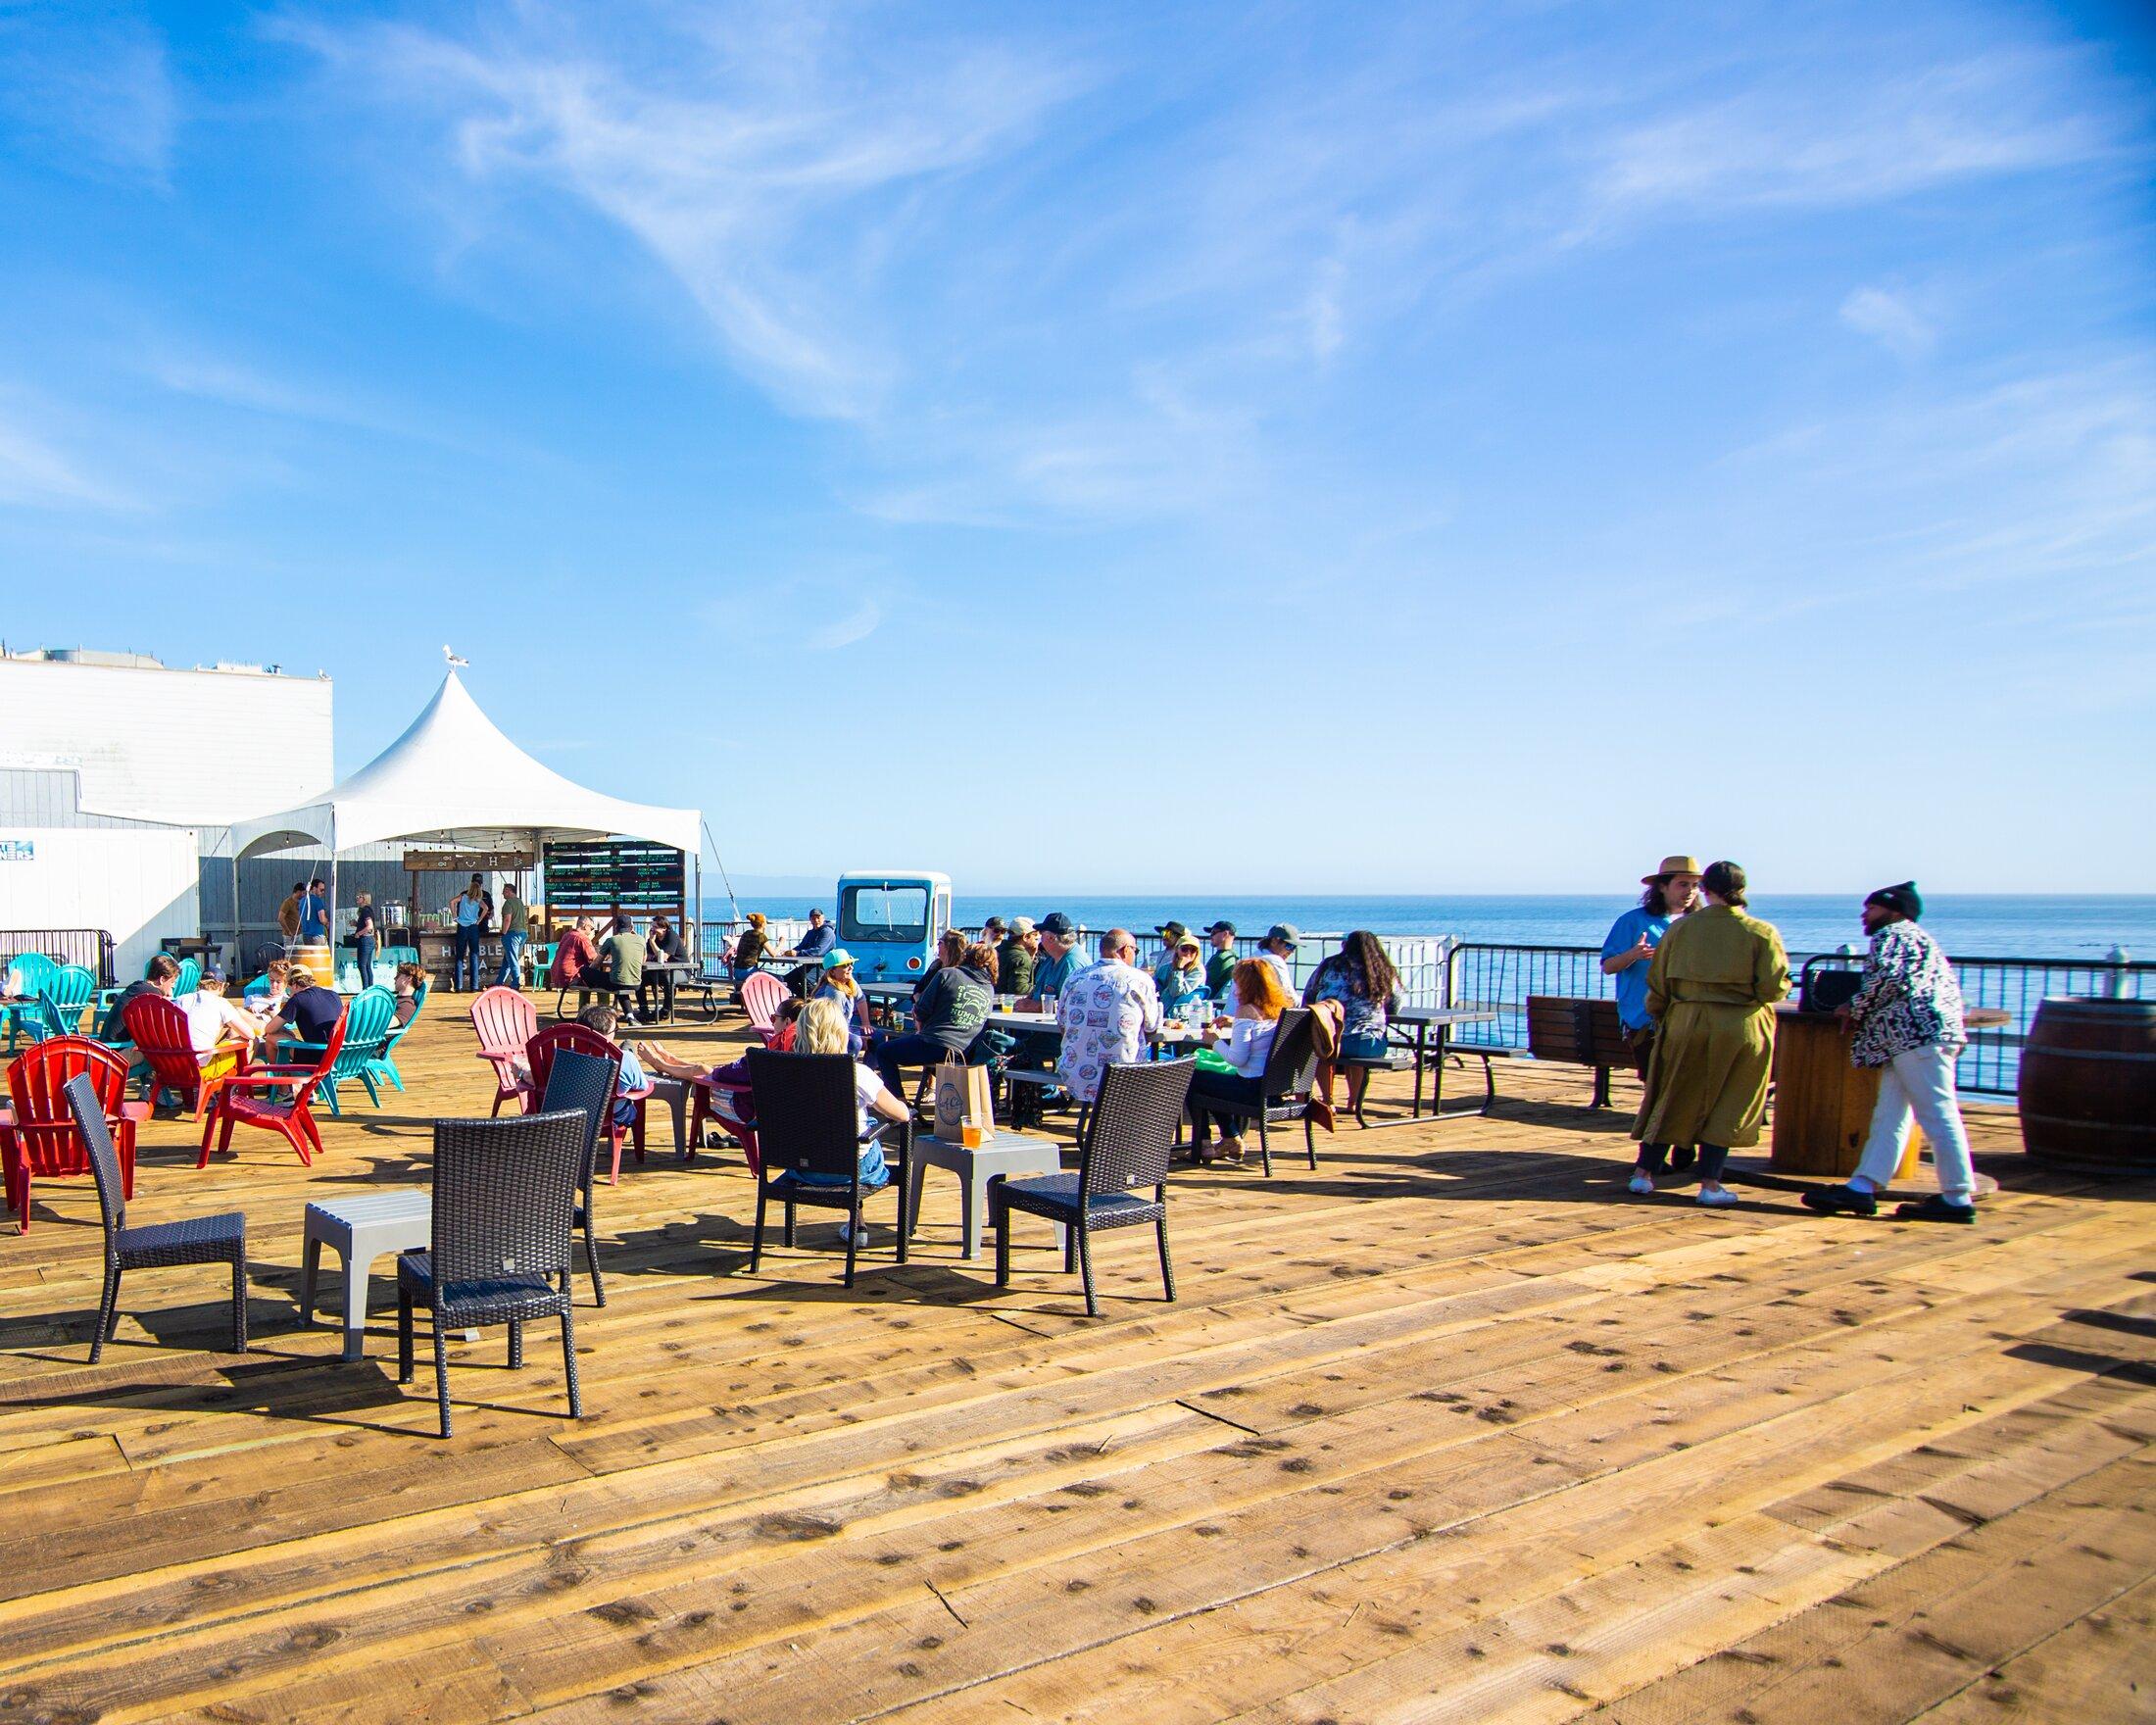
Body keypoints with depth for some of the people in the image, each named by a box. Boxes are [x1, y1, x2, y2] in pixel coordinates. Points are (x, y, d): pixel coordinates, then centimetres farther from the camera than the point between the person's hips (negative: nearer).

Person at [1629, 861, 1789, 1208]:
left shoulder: (1681, 927, 1)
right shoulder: (1762, 933, -6)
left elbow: (1657, 983, 4)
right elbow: (1773, 987, -11)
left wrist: (1656, 1016, 18)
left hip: (1685, 1024, 2)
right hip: (1741, 1029, -2)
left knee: (1671, 1099, 13)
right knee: (1726, 1106, 9)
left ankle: (1644, 1172, 14)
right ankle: (1710, 1183, 8)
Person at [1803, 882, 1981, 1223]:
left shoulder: (1892, 935, -1)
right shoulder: (1914, 938, 30)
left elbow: (1887, 978, -18)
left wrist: (1855, 1009, -3)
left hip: (1917, 1033, -11)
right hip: (1908, 1039, 11)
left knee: (1937, 1115, -9)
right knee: (1889, 1116, 3)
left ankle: (1958, 1199, -8)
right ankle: (1862, 1188, -2)